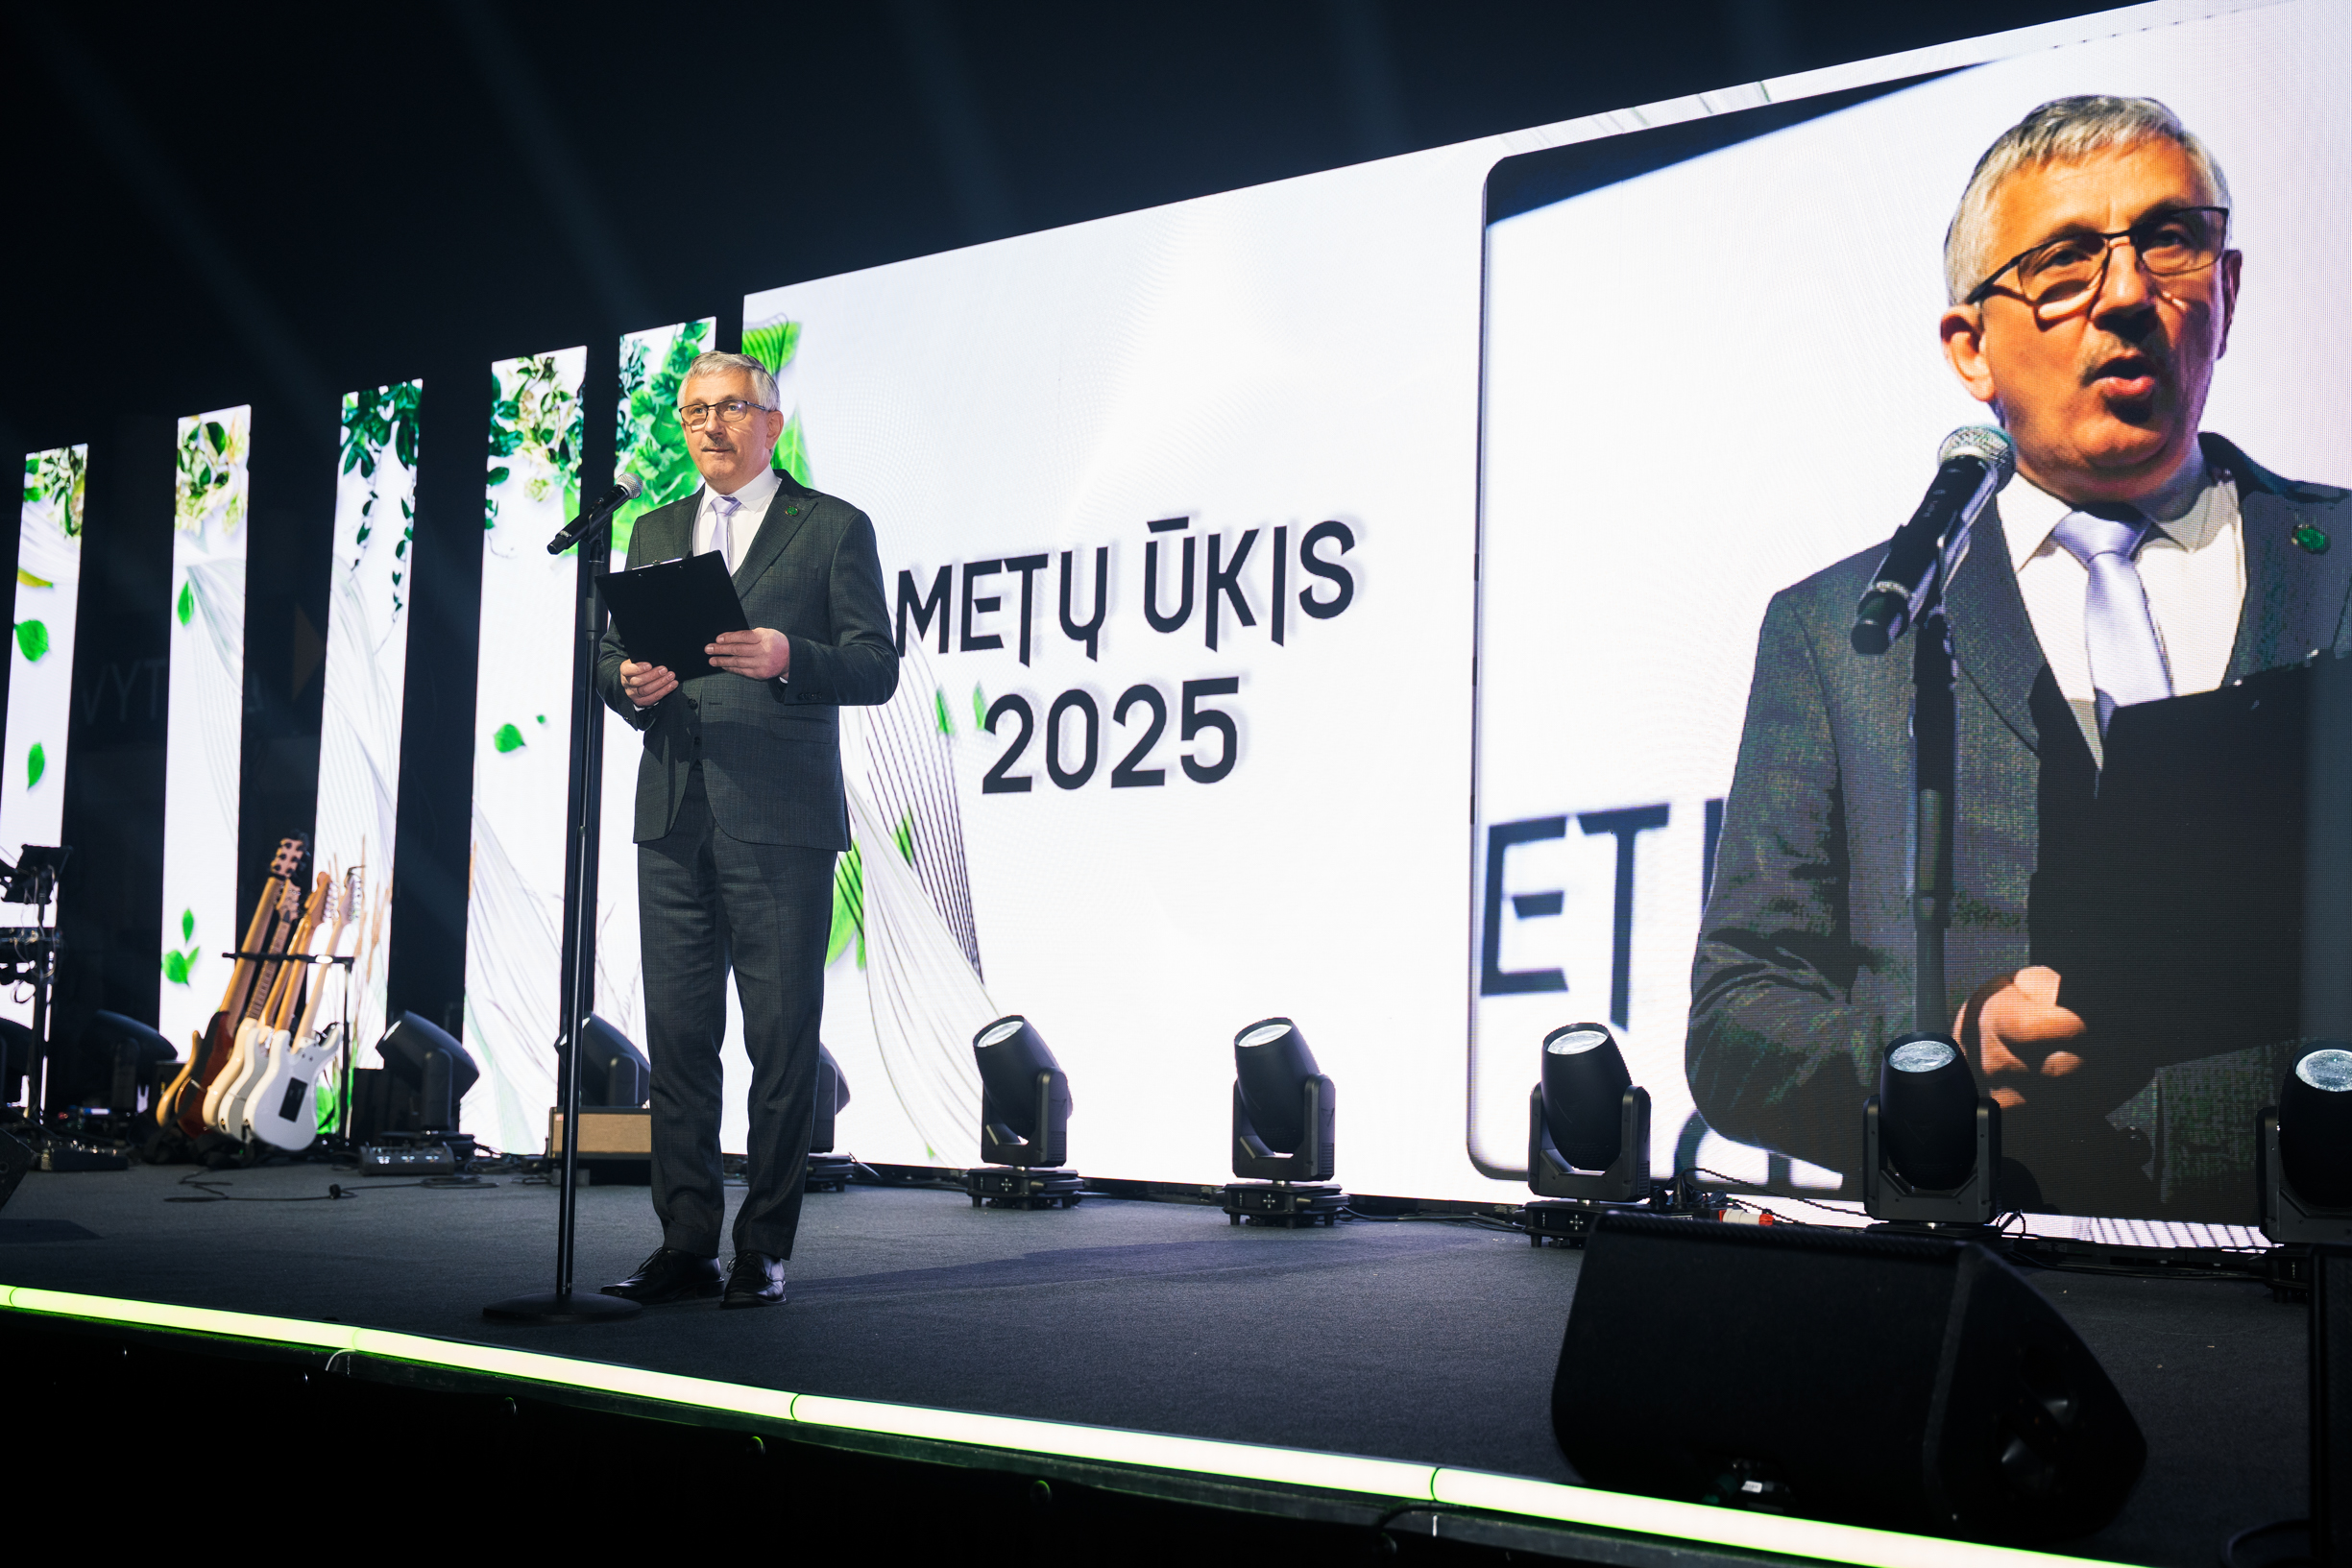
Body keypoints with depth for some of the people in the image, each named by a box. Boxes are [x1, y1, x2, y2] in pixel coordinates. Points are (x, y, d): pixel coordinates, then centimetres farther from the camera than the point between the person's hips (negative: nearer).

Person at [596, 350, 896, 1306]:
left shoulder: (833, 528, 6)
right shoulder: (655, 532, 21)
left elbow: (876, 669, -2)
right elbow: (609, 655, 19)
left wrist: (788, 658, -19)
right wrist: (630, 682, -5)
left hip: (780, 821, -4)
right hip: (674, 819, 5)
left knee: (782, 1039, -4)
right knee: (677, 1039, 4)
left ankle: (763, 1253, 3)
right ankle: (686, 1246, 10)